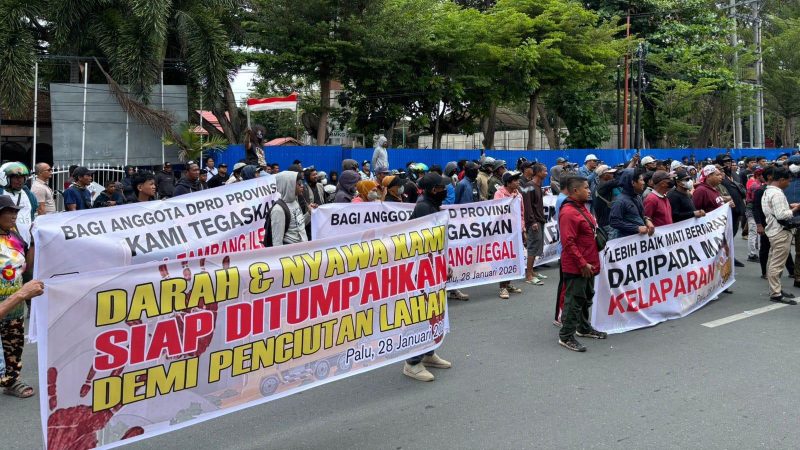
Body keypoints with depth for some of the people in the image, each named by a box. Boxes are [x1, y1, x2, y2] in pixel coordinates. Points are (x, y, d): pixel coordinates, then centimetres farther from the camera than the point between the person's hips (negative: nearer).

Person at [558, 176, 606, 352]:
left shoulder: (582, 208, 13)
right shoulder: (568, 213, -20)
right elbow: (568, 243, -24)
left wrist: (591, 262, 19)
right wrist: (583, 264, -22)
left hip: (588, 265, 10)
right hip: (576, 267, -10)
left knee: (587, 298, 21)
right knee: (574, 301, -4)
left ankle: (584, 328, 36)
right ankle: (566, 336, 4)